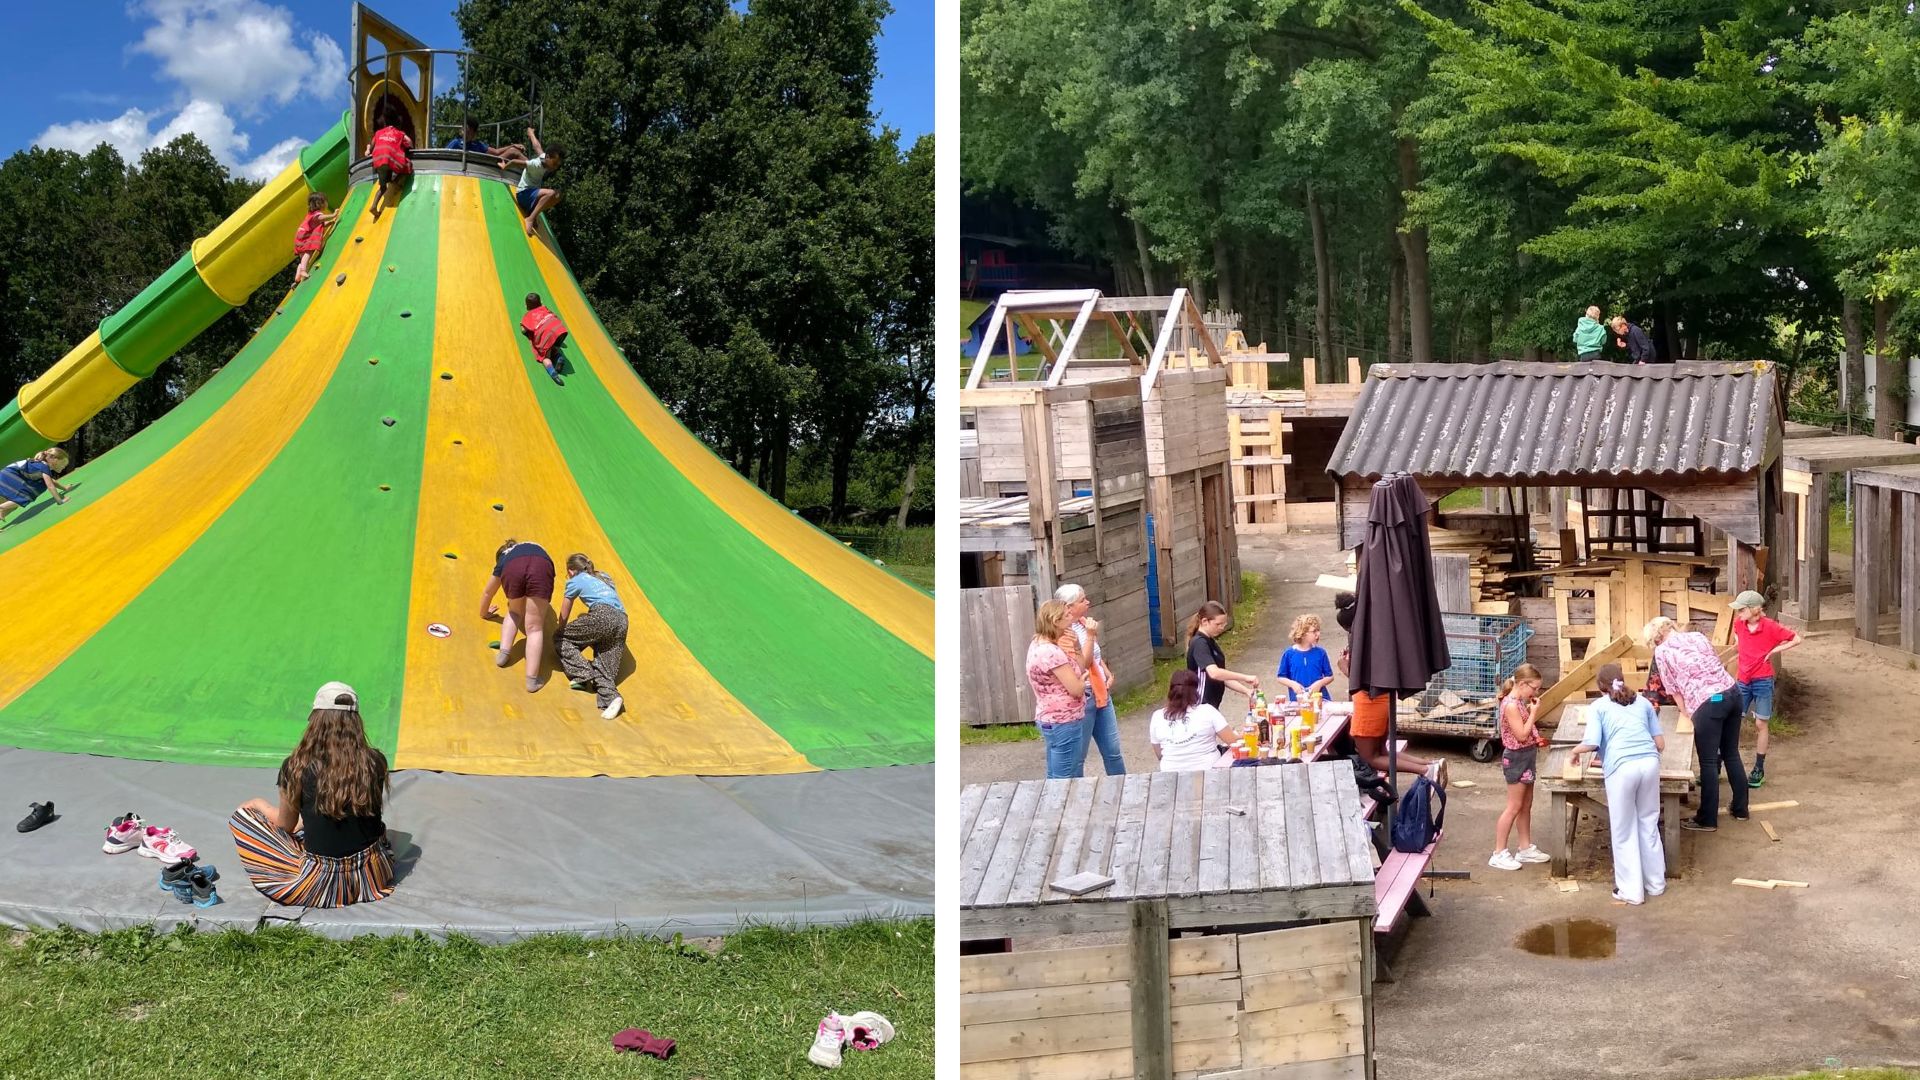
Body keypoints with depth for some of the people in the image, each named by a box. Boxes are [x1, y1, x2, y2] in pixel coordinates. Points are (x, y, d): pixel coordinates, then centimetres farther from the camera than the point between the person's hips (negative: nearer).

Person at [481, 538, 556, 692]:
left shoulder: (504, 558, 43)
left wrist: (484, 613, 70)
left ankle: (504, 653, 13)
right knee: (534, 627, 2)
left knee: (515, 612, 30)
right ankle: (532, 679, -7)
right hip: (541, 567, 0)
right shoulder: (536, 548, 48)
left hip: (513, 569, 0)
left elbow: (487, 593, 52)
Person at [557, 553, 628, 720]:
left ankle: (584, 674, -8)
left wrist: (562, 632, 42)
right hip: (622, 621, 6)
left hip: (602, 617, -6)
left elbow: (563, 618, 25)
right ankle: (610, 696, -27)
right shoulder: (604, 577, 33)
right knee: (604, 668, 3)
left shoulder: (575, 581, 18)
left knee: (561, 638, 10)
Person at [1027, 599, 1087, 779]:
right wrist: (1083, 678, -1)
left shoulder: (1038, 644, 7)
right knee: (1065, 781, -2)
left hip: (1050, 720, 10)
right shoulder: (1052, 652, -23)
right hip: (1064, 723, -10)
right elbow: (1076, 689, -21)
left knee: (1055, 778, 17)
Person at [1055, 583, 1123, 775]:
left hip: (1101, 693, 8)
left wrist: (1108, 673, 6)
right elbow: (1082, 664, -23)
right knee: (1077, 755, 2)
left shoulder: (1084, 623, 8)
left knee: (1113, 751, 12)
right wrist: (1091, 635, -24)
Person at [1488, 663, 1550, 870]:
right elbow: (1521, 735, -24)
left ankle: (1526, 848, 25)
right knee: (1514, 807, -5)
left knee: (1526, 806, 16)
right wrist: (1534, 713, -18)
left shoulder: (1520, 702, 9)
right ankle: (1499, 854, -1)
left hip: (1526, 757, 10)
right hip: (1516, 758, -10)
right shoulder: (1511, 705, -21)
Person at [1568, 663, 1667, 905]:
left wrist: (1576, 751, 20)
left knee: (1624, 832, 6)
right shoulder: (1643, 702, 23)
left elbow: (1591, 743, -1)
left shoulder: (1598, 706, 12)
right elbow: (1660, 743, 20)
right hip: (1650, 762, 4)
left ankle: (1631, 891, 10)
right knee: (1649, 825, 18)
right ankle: (1656, 883, 27)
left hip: (1622, 767, -4)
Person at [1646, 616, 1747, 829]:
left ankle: (1707, 820, 11)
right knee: (1732, 754, 20)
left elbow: (1673, 689, 6)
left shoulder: (1662, 651, 5)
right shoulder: (1698, 636, 19)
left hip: (1708, 702, -6)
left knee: (1708, 762, 3)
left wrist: (1687, 714, 17)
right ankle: (1740, 809, 31)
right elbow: (1718, 665, 19)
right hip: (1732, 691, 6)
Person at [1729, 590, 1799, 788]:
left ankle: (1759, 770, 16)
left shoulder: (1770, 627, -14)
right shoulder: (1739, 624, -1)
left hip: (1762, 681, -4)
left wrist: (1776, 650, -12)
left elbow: (1796, 639, -9)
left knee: (1760, 724, 6)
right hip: (1742, 681, 4)